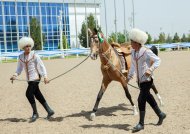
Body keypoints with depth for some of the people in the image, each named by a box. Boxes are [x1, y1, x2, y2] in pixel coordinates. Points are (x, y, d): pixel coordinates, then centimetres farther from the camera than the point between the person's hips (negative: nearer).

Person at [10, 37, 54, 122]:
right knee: (38, 95, 8)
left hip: (35, 78, -6)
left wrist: (45, 76, -14)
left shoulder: (34, 55, -7)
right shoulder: (21, 57, 8)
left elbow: (41, 66, -7)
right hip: (29, 79, 6)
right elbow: (19, 68, 13)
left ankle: (35, 113, 2)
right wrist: (15, 75, -5)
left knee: (29, 94, -14)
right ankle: (49, 111, 19)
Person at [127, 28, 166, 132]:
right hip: (139, 80, 7)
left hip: (147, 80, -7)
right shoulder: (133, 52, 4)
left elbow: (157, 60, -13)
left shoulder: (146, 52, -16)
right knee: (148, 98, 17)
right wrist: (129, 76, 14)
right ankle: (160, 114, 38)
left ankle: (141, 124, 2)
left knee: (141, 99, -10)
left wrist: (150, 69, -27)